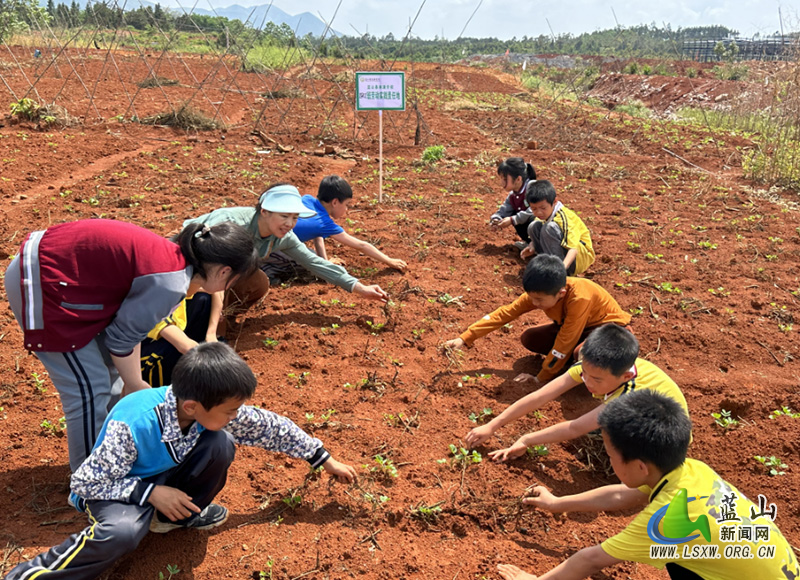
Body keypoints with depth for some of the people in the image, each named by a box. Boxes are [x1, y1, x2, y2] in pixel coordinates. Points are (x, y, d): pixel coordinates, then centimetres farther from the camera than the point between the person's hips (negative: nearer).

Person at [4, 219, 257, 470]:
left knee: (110, 367, 18)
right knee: (90, 387, -2)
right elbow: (121, 338, -16)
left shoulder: (173, 256, 3)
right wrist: (135, 386, 0)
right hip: (39, 284, -10)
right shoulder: (170, 284, -25)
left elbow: (131, 319, 10)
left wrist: (133, 382, 15)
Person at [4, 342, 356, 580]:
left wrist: (326, 461, -3)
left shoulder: (214, 409, -21)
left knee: (221, 444, -22)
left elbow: (271, 427, -9)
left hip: (167, 477, 5)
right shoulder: (132, 425, -37)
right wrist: (151, 493, -31)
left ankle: (180, 516, 1)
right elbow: (86, 482, -25)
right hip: (116, 489, -5)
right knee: (124, 533, -39)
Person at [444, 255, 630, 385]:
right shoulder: (539, 293, -19)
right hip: (574, 326, 7)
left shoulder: (579, 298, -38)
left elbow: (564, 341, -31)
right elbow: (505, 313, -17)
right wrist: (464, 338, -22)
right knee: (529, 339, -12)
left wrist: (542, 378, -23)